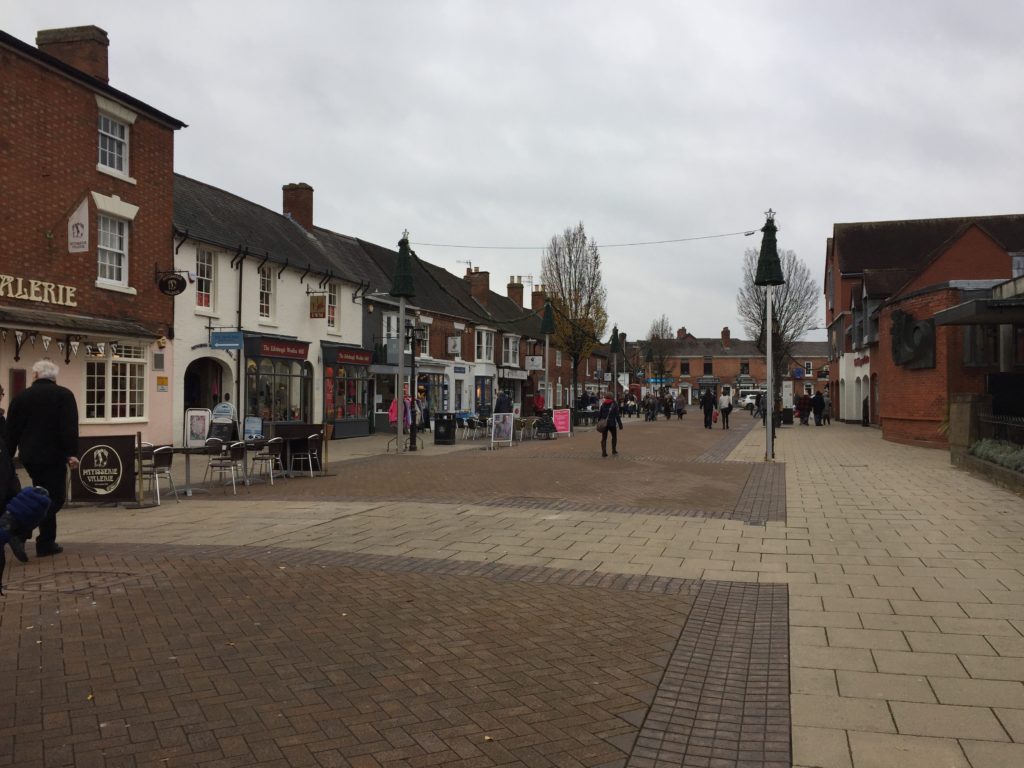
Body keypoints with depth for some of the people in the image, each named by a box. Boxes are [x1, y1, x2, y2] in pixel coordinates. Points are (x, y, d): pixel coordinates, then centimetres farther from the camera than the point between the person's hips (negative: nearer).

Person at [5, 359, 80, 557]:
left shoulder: (21, 397, 9)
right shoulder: (64, 395, -3)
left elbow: (11, 430, 10)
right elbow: (70, 427, -14)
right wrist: (72, 453, -15)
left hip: (29, 457, 5)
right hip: (53, 456, -5)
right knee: (55, 498, -2)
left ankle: (47, 543, 17)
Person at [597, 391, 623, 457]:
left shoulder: (602, 405, 6)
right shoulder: (614, 405, -5)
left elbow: (599, 415, 5)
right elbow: (617, 416, -7)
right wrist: (620, 425, -2)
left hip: (603, 424, 2)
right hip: (612, 424, -2)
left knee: (604, 438, 4)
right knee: (614, 436, 19)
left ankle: (604, 452, -4)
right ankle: (614, 450, 20)